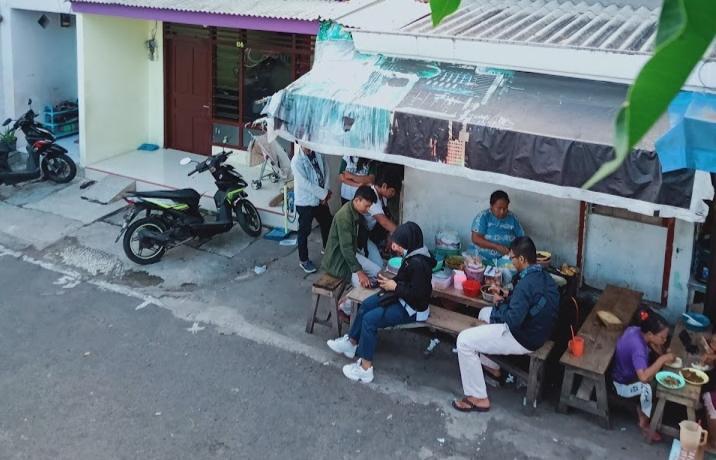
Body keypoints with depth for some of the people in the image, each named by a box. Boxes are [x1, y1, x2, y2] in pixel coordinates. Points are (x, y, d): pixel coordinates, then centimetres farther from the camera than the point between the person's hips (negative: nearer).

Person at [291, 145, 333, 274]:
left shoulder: (319, 154, 0)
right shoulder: (297, 160, -19)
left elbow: (325, 171, 4)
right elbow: (304, 183, -23)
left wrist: (326, 193, -7)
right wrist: (324, 194, -19)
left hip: (320, 199, 7)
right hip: (305, 201, -7)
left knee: (328, 224, 22)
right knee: (304, 231, 5)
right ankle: (303, 260, 20)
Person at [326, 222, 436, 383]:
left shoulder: (418, 264, -30)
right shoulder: (412, 255, 0)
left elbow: (417, 294, -29)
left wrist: (394, 287, -20)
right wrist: (391, 282, -3)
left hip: (412, 308, -10)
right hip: (402, 297, 10)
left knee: (370, 319, -15)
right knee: (366, 305, 9)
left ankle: (365, 369, -8)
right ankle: (351, 342, 24)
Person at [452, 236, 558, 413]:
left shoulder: (526, 284, -28)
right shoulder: (544, 276, 2)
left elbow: (513, 321, -27)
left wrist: (501, 303, -8)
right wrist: (506, 299, 6)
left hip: (523, 338, -10)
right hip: (538, 329, 10)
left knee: (464, 340, -11)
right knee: (485, 313, 28)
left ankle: (478, 398, -5)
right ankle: (491, 365, 38)